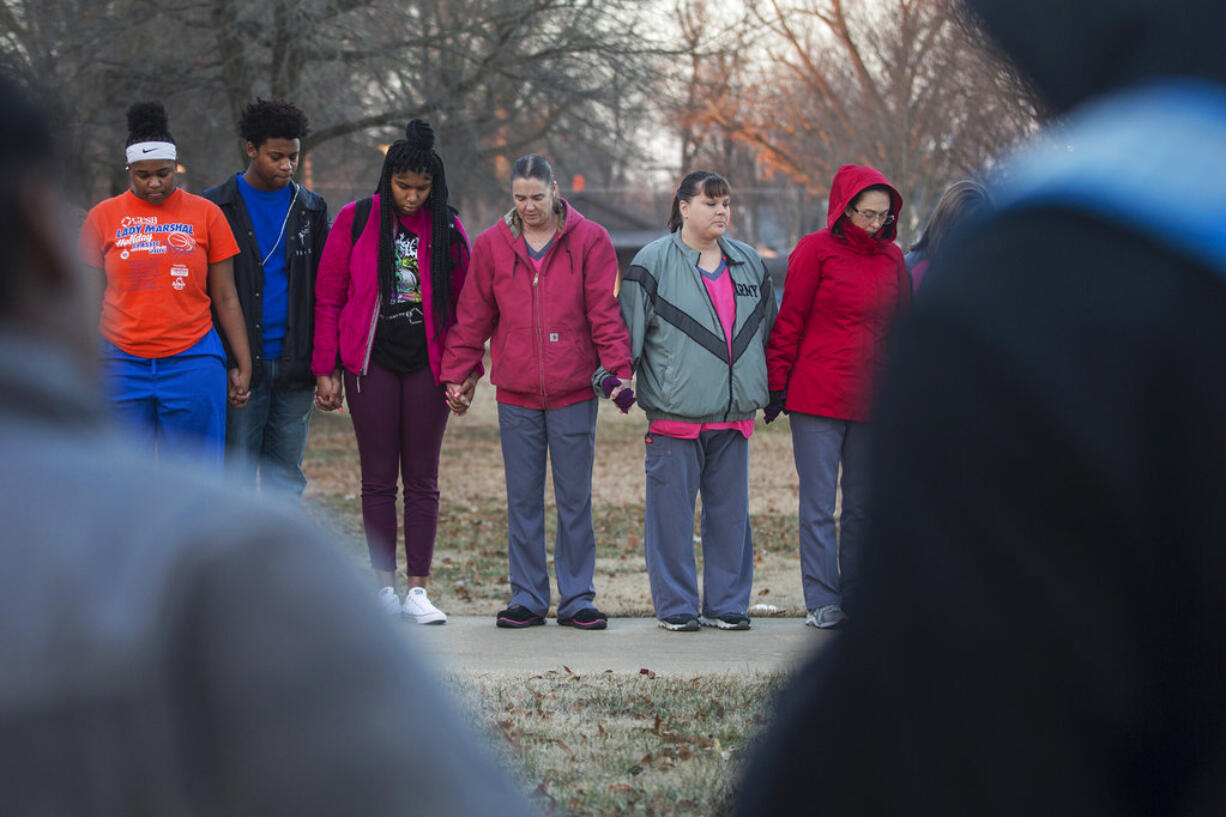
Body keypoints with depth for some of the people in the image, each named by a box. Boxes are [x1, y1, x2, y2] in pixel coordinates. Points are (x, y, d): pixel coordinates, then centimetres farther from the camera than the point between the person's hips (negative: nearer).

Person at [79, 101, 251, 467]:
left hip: (193, 364, 0)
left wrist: (243, 366, 5)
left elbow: (226, 298, 8)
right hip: (122, 365, 0)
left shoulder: (205, 214, 5)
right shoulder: (103, 217, 5)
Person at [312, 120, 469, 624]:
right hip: (372, 362, -1)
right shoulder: (356, 221, 0)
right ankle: (385, 588, 7)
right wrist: (326, 369, 0)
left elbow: (464, 303, 9)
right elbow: (328, 298, 3)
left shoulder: (447, 228, 5)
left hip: (427, 364, 1)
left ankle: (417, 591, 4)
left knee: (422, 479, 2)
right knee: (379, 478, 2)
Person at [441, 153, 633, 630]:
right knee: (522, 499, 5)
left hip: (574, 392, -2)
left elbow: (606, 312, -3)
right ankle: (527, 599, 12)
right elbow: (473, 318, 11)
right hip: (516, 394, 2)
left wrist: (617, 369, -11)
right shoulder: (492, 245, 5)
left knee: (575, 498, 3)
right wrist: (458, 375, 9)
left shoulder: (589, 241, 0)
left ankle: (576, 599, 10)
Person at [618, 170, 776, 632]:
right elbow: (630, 327, -2)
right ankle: (676, 606, 7)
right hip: (675, 412, -4)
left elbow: (767, 330, 22)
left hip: (733, 415, 4)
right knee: (672, 511, -2)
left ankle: (727, 605, 15)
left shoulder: (749, 263, 13)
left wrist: (771, 388, 23)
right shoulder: (653, 262, -2)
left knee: (730, 510, 7)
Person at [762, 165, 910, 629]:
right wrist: (777, 384, -4)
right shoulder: (816, 250, -2)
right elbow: (789, 321, -1)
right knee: (819, 503, -3)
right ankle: (822, 602, 0)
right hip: (818, 396, -4)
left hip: (872, 399, 4)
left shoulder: (892, 258, 11)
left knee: (863, 503, 7)